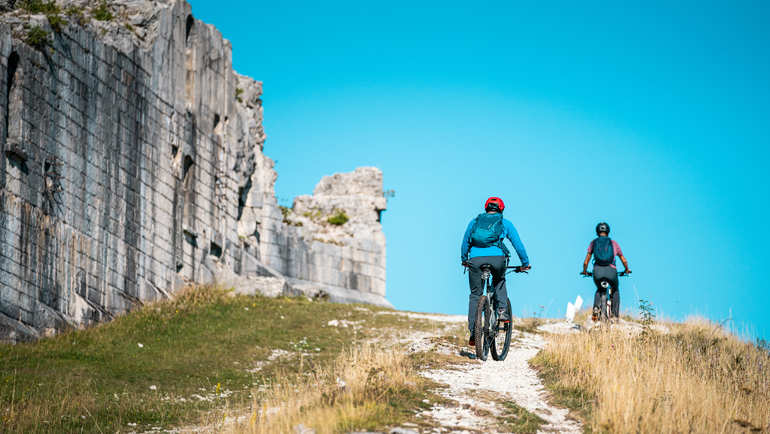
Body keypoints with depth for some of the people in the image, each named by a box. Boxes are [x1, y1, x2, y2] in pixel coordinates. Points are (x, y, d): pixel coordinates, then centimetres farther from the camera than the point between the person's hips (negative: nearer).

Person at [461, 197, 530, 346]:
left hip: (475, 259, 1)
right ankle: (502, 310, 12)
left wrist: (464, 260, 46)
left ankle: (473, 333, 3)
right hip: (497, 258, 0)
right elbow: (518, 244, 21)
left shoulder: (474, 222, 25)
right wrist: (525, 264, 30)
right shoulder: (505, 223, 20)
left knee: (475, 295, 11)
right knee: (499, 281, 32)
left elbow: (464, 243, 31)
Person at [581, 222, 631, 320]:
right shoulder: (614, 243, 17)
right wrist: (627, 270, 40)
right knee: (615, 291, 30)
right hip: (611, 271, 0)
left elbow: (586, 261, 13)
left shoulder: (593, 243, 16)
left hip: (597, 271, 0)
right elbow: (624, 260, 22)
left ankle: (596, 308, 3)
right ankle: (615, 315, 19)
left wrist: (585, 271, 31)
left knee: (599, 290, 30)